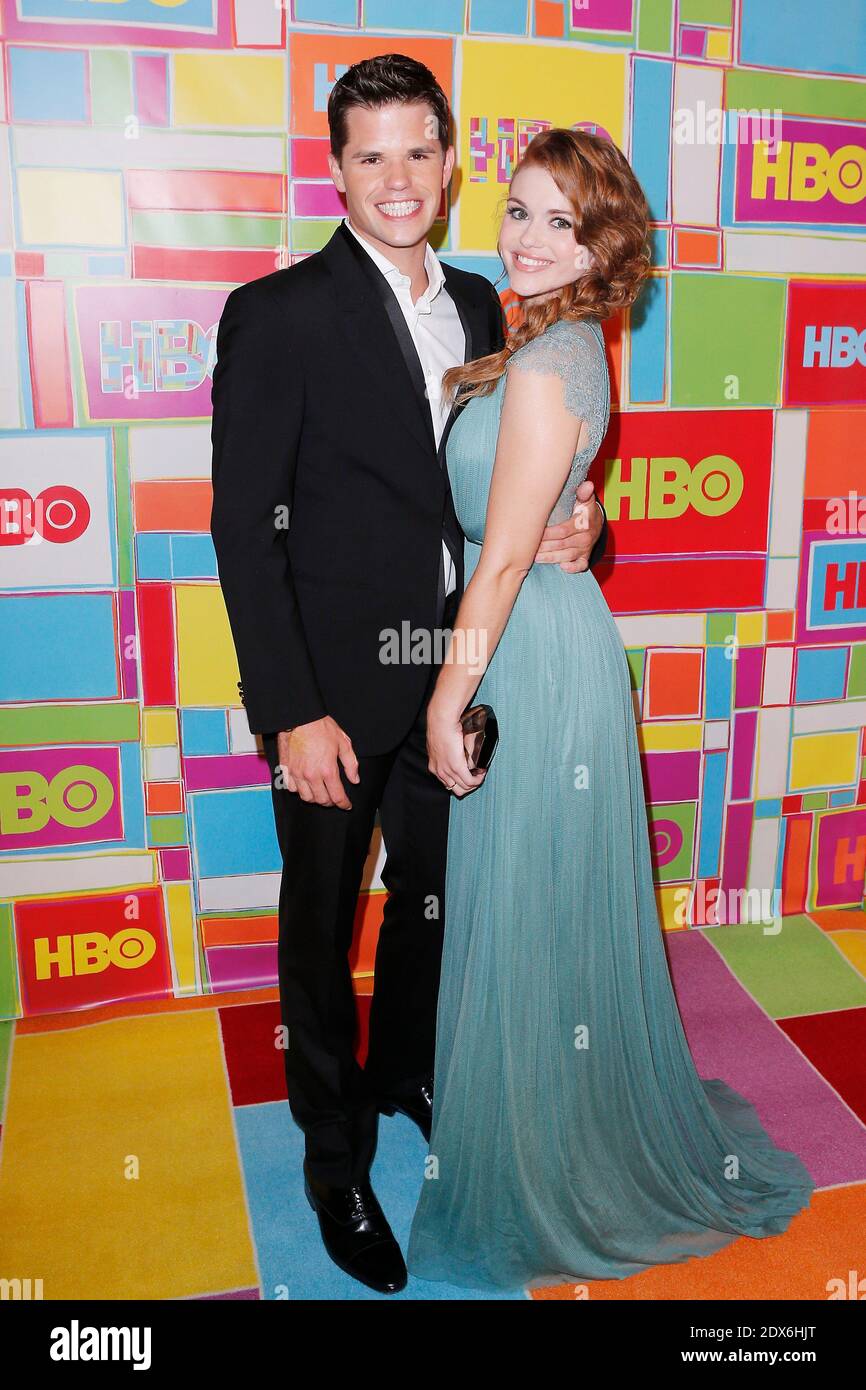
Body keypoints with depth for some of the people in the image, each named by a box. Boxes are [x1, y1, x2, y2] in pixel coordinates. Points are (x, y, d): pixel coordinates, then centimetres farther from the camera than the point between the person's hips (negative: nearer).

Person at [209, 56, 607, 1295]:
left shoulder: (478, 306, 8)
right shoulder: (278, 313, -12)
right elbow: (246, 527, -14)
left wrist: (565, 526, -8)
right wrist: (293, 711, -18)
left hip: (449, 673, 6)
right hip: (335, 687, -5)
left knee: (435, 898, 20)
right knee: (323, 926, 11)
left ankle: (404, 1072, 47)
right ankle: (335, 1155, 33)